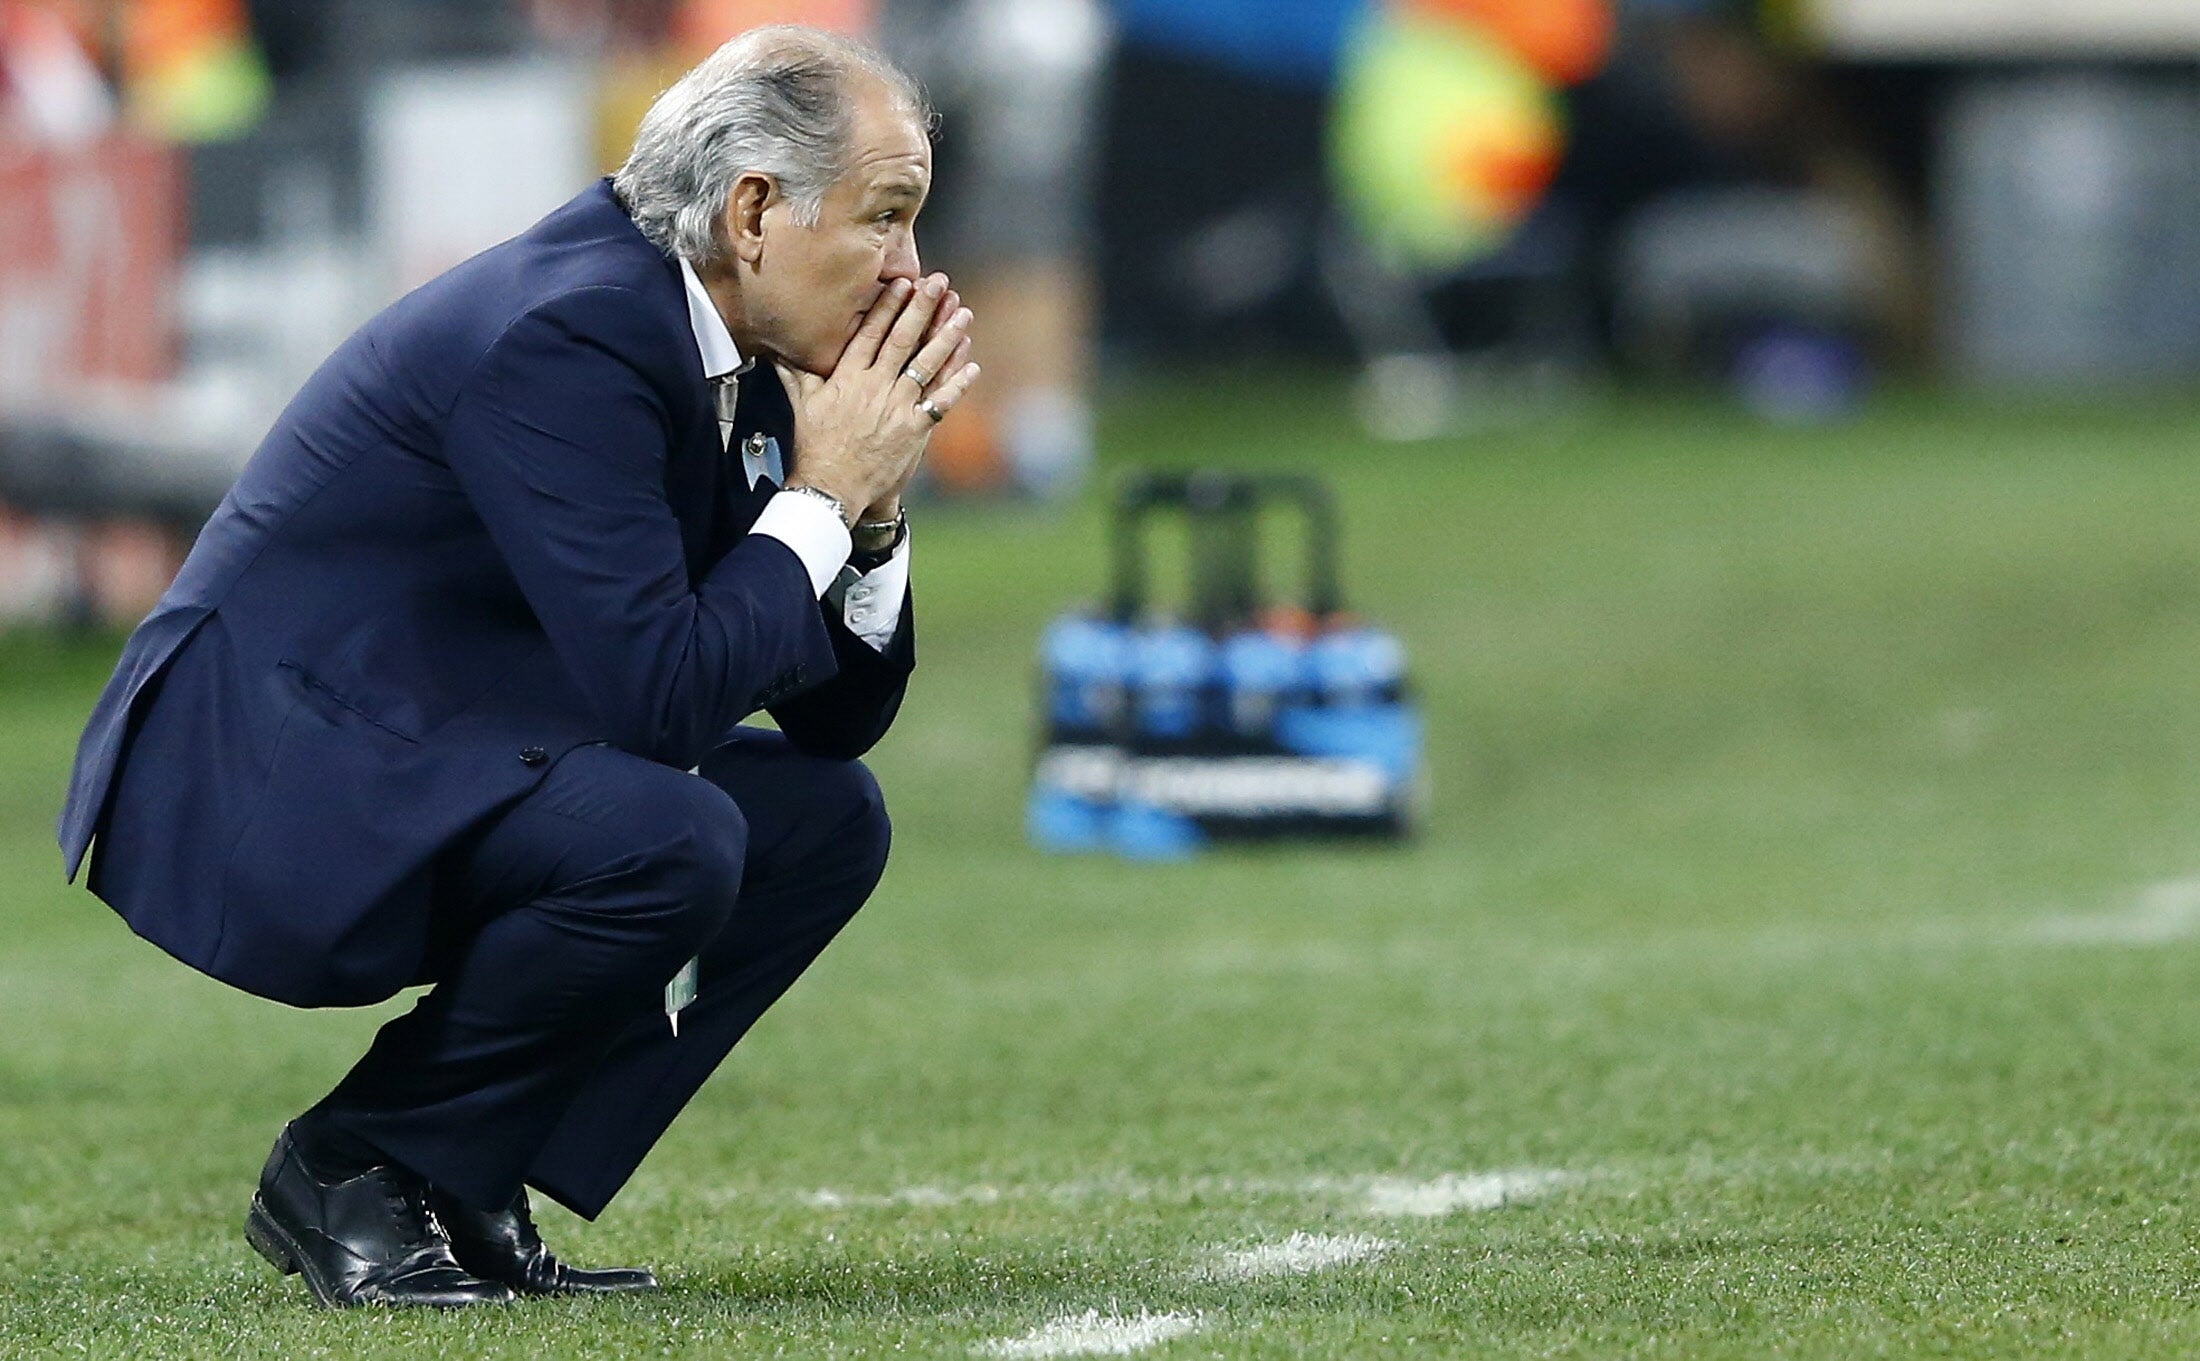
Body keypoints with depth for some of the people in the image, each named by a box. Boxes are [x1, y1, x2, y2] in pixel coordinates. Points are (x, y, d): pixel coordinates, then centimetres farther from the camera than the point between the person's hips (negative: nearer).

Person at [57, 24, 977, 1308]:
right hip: (260, 805, -10)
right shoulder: (568, 336, -22)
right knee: (671, 841, -30)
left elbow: (839, 712, 13)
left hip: (420, 783, 10)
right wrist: (821, 497, -15)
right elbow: (656, 696, -27)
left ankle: (468, 1183, 5)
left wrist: (872, 501, -3)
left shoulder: (732, 363, 8)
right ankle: (352, 1168, -9)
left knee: (828, 815, 6)